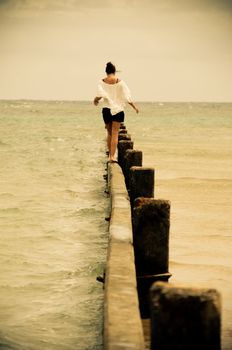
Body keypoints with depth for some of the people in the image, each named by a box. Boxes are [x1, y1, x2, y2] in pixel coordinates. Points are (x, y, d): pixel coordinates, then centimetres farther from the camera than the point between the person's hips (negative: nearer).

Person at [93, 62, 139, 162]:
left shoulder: (102, 82, -3)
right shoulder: (120, 82, -5)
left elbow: (100, 95, -14)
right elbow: (127, 97, -5)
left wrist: (95, 100, 8)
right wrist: (134, 106, 7)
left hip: (106, 109, 2)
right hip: (118, 109, -2)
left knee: (109, 133, 17)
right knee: (115, 133, -2)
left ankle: (110, 154, 25)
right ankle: (112, 156, -10)